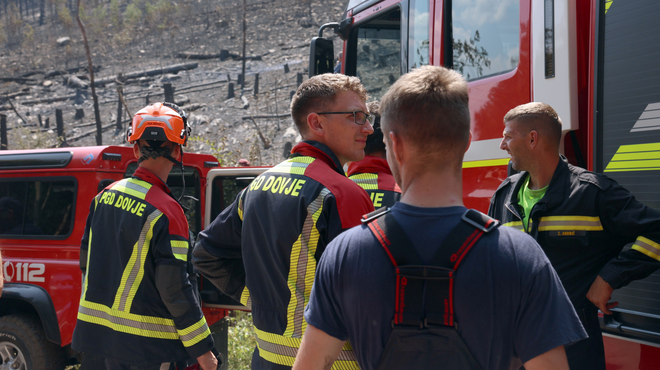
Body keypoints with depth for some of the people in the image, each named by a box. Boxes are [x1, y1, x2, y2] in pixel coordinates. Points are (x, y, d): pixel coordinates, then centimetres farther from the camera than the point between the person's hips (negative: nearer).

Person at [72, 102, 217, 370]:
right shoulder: (166, 212, -19)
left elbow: (86, 262, 12)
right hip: (145, 341, -7)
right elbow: (175, 288, -19)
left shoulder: (105, 197, 3)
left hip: (101, 331, 7)